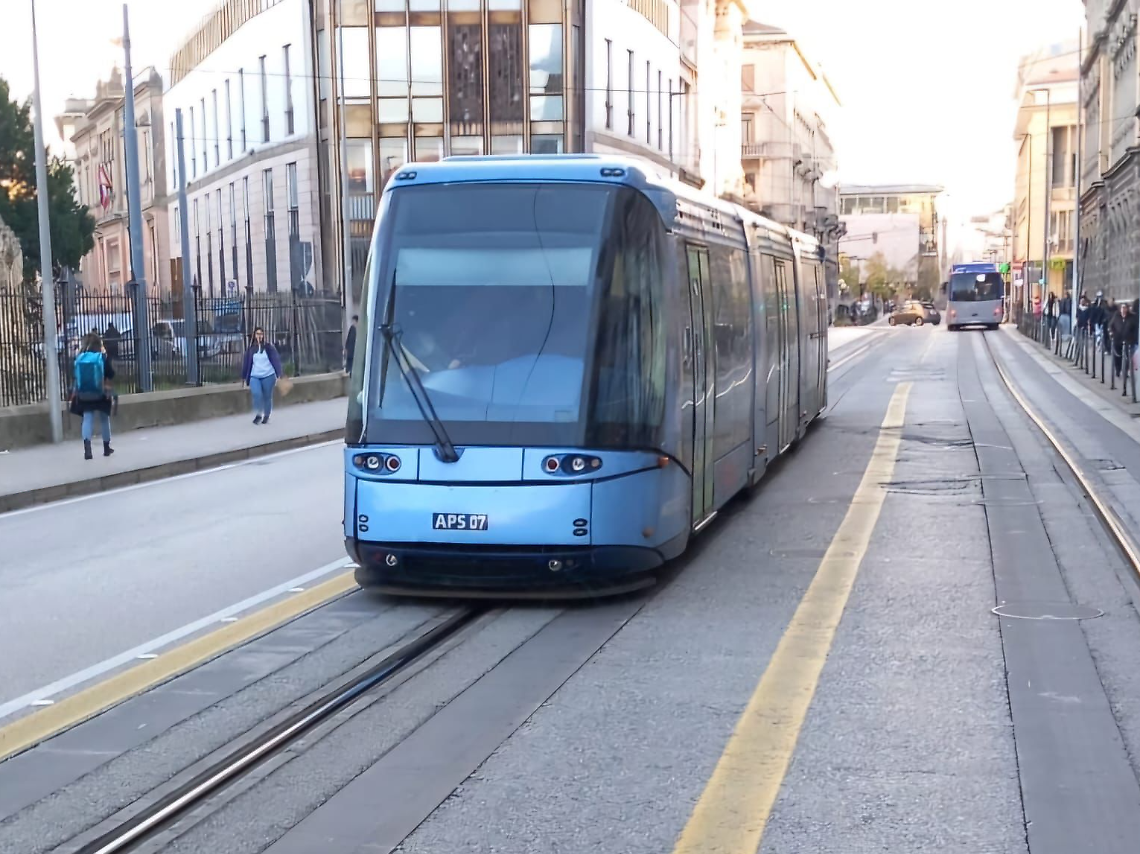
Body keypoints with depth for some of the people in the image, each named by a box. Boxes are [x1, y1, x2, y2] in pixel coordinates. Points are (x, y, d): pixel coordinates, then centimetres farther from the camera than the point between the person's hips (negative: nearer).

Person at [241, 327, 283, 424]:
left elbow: (276, 360, -3)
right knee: (256, 394, -20)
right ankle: (258, 415, -4)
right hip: (254, 376, 1)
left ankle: (266, 416, 24)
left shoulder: (269, 347, -1)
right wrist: (244, 377, 16)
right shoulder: (250, 349, 6)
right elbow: (246, 363, 12)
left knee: (267, 397, 6)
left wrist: (278, 374, -10)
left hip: (268, 376, -1)